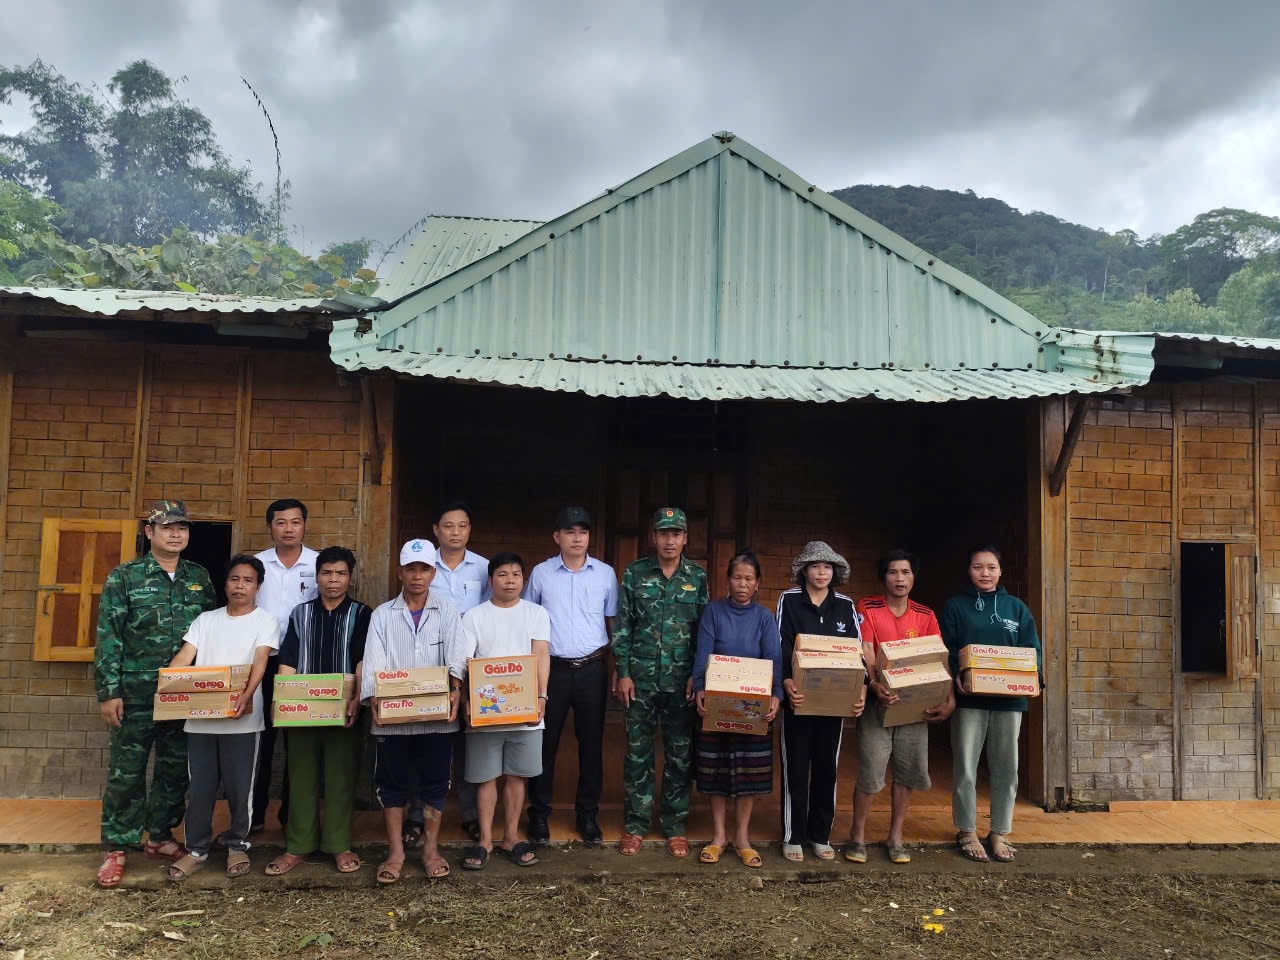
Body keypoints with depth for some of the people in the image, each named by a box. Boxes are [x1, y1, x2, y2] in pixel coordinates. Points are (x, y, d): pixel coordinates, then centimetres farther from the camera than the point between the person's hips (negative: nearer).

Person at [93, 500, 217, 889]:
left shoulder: (200, 578, 7)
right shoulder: (124, 577, -3)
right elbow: (108, 637, -5)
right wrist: (108, 692, -10)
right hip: (136, 692, -3)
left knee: (176, 769, 11)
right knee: (126, 770, 2)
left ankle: (160, 836, 27)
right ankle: (115, 849, 13)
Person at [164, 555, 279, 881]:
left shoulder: (265, 621, 2)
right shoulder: (205, 620, 13)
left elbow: (259, 662, -11)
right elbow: (184, 657, 4)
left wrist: (247, 695, -27)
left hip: (241, 718, -3)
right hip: (200, 717, 3)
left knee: (239, 786, 4)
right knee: (199, 787, 8)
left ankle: (237, 845, 21)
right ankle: (196, 850, 21)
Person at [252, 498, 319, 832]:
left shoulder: (319, 564, 0)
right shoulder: (256, 564, 5)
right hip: (262, 658, 1)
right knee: (260, 737, 6)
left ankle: (292, 813, 18)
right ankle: (254, 813, 16)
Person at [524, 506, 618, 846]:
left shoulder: (605, 573, 4)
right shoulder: (541, 573, 1)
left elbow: (612, 621, 10)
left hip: (592, 669, 1)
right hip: (552, 668, -1)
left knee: (591, 743, 8)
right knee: (545, 742, 4)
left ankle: (588, 815, 22)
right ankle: (539, 814, 19)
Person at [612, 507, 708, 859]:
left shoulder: (698, 577, 4)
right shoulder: (634, 573, 1)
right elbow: (621, 627, 1)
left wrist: (697, 675, -2)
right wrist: (623, 673, -4)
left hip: (682, 681, 1)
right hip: (641, 680, -1)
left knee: (680, 755, 7)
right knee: (637, 753, 6)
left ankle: (675, 827, 20)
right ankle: (635, 826, 19)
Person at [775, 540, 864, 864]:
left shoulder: (845, 606, 7)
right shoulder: (789, 600, -2)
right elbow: (782, 646, -9)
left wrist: (860, 690, -10)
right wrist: (787, 682, -25)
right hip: (798, 697, -3)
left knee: (827, 767, 10)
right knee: (796, 768, 3)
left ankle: (820, 835, 22)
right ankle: (793, 836, 14)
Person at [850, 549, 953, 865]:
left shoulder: (925, 616, 7)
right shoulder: (868, 608, -3)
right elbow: (866, 654, -13)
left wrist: (949, 699, -14)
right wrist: (875, 685, -30)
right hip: (878, 700, -3)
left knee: (908, 772, 6)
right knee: (870, 773, -5)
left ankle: (895, 838, 22)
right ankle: (858, 836, 13)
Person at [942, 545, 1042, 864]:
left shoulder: (1016, 608, 10)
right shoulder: (956, 606, 4)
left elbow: (1032, 648, 6)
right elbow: (946, 648, -3)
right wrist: (957, 674, -22)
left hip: (1009, 697, 2)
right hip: (968, 697, -2)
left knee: (1006, 768, 8)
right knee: (965, 768, 1)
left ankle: (1000, 832, 20)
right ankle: (966, 831, 14)